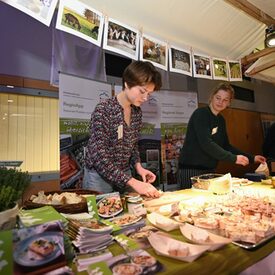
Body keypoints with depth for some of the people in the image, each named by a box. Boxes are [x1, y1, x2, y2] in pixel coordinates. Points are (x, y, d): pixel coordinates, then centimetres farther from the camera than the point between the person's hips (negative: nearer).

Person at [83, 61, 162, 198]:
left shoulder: (137, 112, 0)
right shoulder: (103, 110, -21)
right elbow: (100, 157, -24)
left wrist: (138, 166, -6)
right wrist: (133, 182, -27)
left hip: (124, 175, 6)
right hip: (99, 176, -5)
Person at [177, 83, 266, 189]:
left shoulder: (221, 120, 11)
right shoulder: (200, 114, -12)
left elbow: (226, 146, 16)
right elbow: (206, 143, -23)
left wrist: (251, 158, 12)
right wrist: (233, 158, -21)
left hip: (209, 170, 7)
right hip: (190, 169, -7)